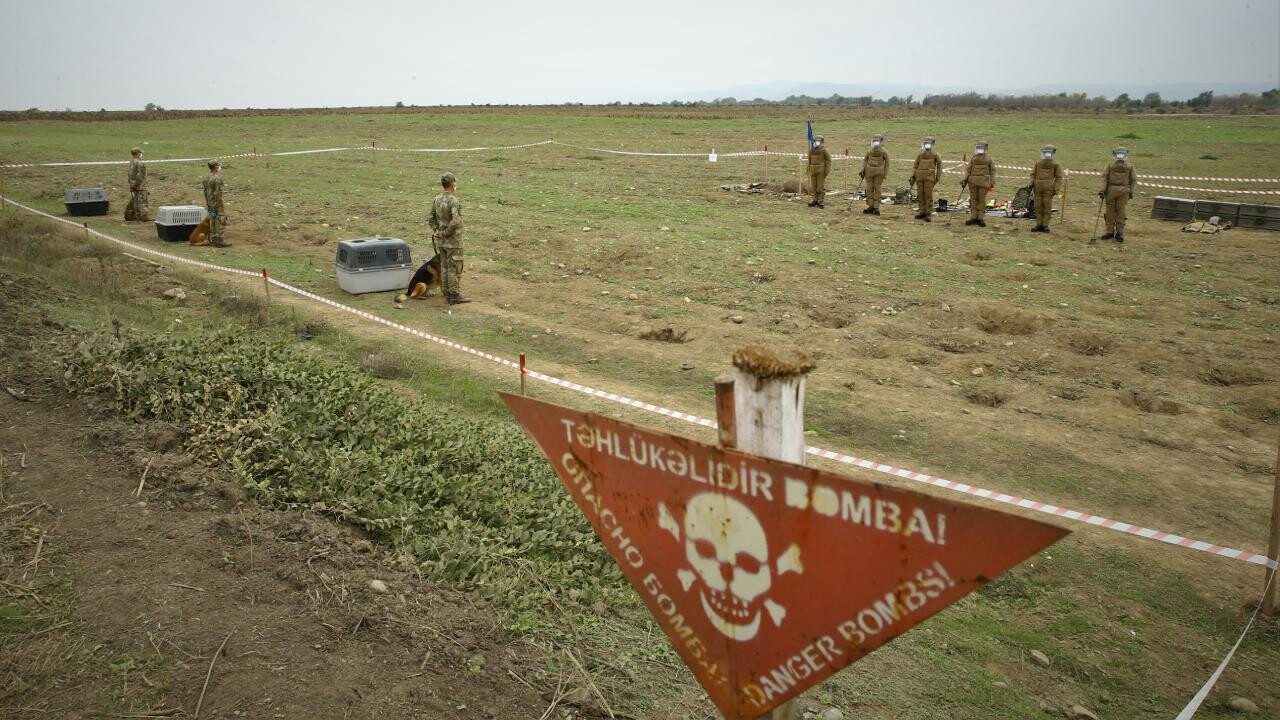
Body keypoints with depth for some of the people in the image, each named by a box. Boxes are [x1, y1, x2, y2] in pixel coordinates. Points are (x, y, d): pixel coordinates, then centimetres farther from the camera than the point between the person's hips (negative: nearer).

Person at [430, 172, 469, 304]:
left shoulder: (437, 199, 6)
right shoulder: (454, 200, -19)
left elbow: (432, 219, 13)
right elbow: (455, 221, -28)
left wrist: (437, 231, 4)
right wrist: (445, 233, -16)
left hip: (442, 240, 8)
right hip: (453, 240, -8)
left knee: (445, 267, 12)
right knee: (455, 268, -2)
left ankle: (448, 294, 17)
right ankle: (455, 296, 1)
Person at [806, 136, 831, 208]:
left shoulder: (824, 150, -6)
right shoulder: (811, 150, 12)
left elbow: (828, 160, -7)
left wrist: (827, 170, -13)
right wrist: (809, 170, 15)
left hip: (821, 171, -6)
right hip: (813, 171, 6)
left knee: (821, 187, -6)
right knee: (814, 186, 8)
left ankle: (822, 201, -1)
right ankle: (815, 201, 15)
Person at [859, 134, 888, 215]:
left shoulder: (883, 152, -2)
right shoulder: (869, 151, 6)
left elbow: (887, 162, 2)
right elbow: (865, 160, 15)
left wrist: (885, 173, -3)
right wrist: (862, 170, 5)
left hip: (879, 172, -3)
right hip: (869, 171, 3)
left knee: (877, 189, -3)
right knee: (869, 189, 2)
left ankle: (876, 207, 0)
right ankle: (870, 206, 8)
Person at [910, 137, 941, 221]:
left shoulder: (935, 155, 4)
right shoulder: (920, 155, 11)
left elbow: (939, 165, 8)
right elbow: (915, 166, 10)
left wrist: (938, 176, 4)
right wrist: (912, 176, 2)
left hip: (929, 177, -3)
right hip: (920, 177, 3)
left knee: (928, 195, -8)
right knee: (920, 194, 4)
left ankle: (929, 213, -6)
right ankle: (922, 212, 12)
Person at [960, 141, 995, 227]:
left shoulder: (988, 158, 6)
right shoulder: (973, 158, 11)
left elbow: (992, 171, 5)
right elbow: (968, 170, 7)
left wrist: (992, 183, -3)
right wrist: (964, 180, -5)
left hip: (983, 182, -2)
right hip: (973, 181, 2)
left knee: (982, 200, -2)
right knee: (973, 200, 4)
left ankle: (980, 218, 3)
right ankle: (973, 218, 9)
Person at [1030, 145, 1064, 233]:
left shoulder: (1055, 164, 5)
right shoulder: (1038, 163, 15)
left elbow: (1058, 177, 3)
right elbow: (1033, 174, 18)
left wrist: (1056, 189, -6)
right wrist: (1031, 184, 3)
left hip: (1048, 189, -3)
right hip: (1038, 187, 3)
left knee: (1047, 207, -4)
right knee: (1038, 207, 5)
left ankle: (1045, 225, 2)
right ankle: (1039, 225, 11)